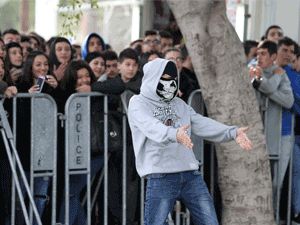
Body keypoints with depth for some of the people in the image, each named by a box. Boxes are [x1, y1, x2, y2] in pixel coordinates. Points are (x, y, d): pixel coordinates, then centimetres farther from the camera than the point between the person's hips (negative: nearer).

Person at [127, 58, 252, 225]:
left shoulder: (179, 104, 19)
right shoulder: (138, 103, 0)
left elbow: (202, 124, 7)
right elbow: (151, 127, -21)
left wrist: (232, 132, -11)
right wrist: (174, 134, -42)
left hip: (190, 174, 5)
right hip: (160, 178, -5)